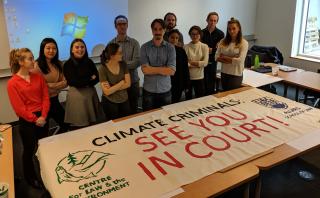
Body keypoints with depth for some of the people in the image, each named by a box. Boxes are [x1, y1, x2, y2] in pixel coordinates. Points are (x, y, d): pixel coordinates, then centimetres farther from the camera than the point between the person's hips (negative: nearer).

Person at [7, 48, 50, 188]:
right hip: (27, 121, -4)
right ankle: (30, 177, 30)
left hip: (42, 118, 4)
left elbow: (46, 97, 1)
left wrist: (43, 116, -10)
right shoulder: (12, 83, -11)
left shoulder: (38, 77, 3)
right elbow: (18, 107, -13)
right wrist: (34, 120, -13)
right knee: (29, 150, 11)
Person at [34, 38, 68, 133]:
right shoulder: (37, 65, -16)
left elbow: (65, 82, 0)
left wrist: (50, 85, -14)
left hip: (55, 100, 6)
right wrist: (57, 86, -13)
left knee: (66, 125, 16)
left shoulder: (59, 64, 4)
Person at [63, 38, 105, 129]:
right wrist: (90, 79, -4)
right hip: (77, 97, -4)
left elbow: (97, 78, 2)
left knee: (94, 124, 6)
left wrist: (83, 83, -13)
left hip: (91, 94, 4)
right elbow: (74, 82, -12)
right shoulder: (68, 64, -5)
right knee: (78, 127, 1)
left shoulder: (89, 62, 7)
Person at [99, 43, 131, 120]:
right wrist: (122, 82, -12)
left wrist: (113, 88, -17)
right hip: (110, 103, -4)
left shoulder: (123, 64, -5)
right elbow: (107, 92, -20)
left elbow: (128, 84, -7)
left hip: (124, 100, 4)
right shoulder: (103, 69, -18)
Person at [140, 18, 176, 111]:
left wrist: (151, 69, -13)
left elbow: (172, 71, -13)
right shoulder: (145, 47, -4)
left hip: (165, 90, 1)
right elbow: (144, 69, -14)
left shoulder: (170, 48, -3)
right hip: (149, 90, 0)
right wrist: (163, 69, -13)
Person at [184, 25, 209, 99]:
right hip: (187, 77, 0)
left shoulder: (204, 47, -2)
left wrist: (191, 62, -14)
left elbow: (205, 63, -10)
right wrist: (198, 64, -17)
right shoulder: (186, 47, -5)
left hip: (199, 77, 1)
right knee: (188, 98, 14)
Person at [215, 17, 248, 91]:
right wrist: (231, 60, -14)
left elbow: (240, 60, -17)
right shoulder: (223, 41, 2)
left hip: (236, 75, -4)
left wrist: (224, 57, -8)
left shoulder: (243, 43, -8)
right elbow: (217, 57, -3)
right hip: (224, 73, 4)